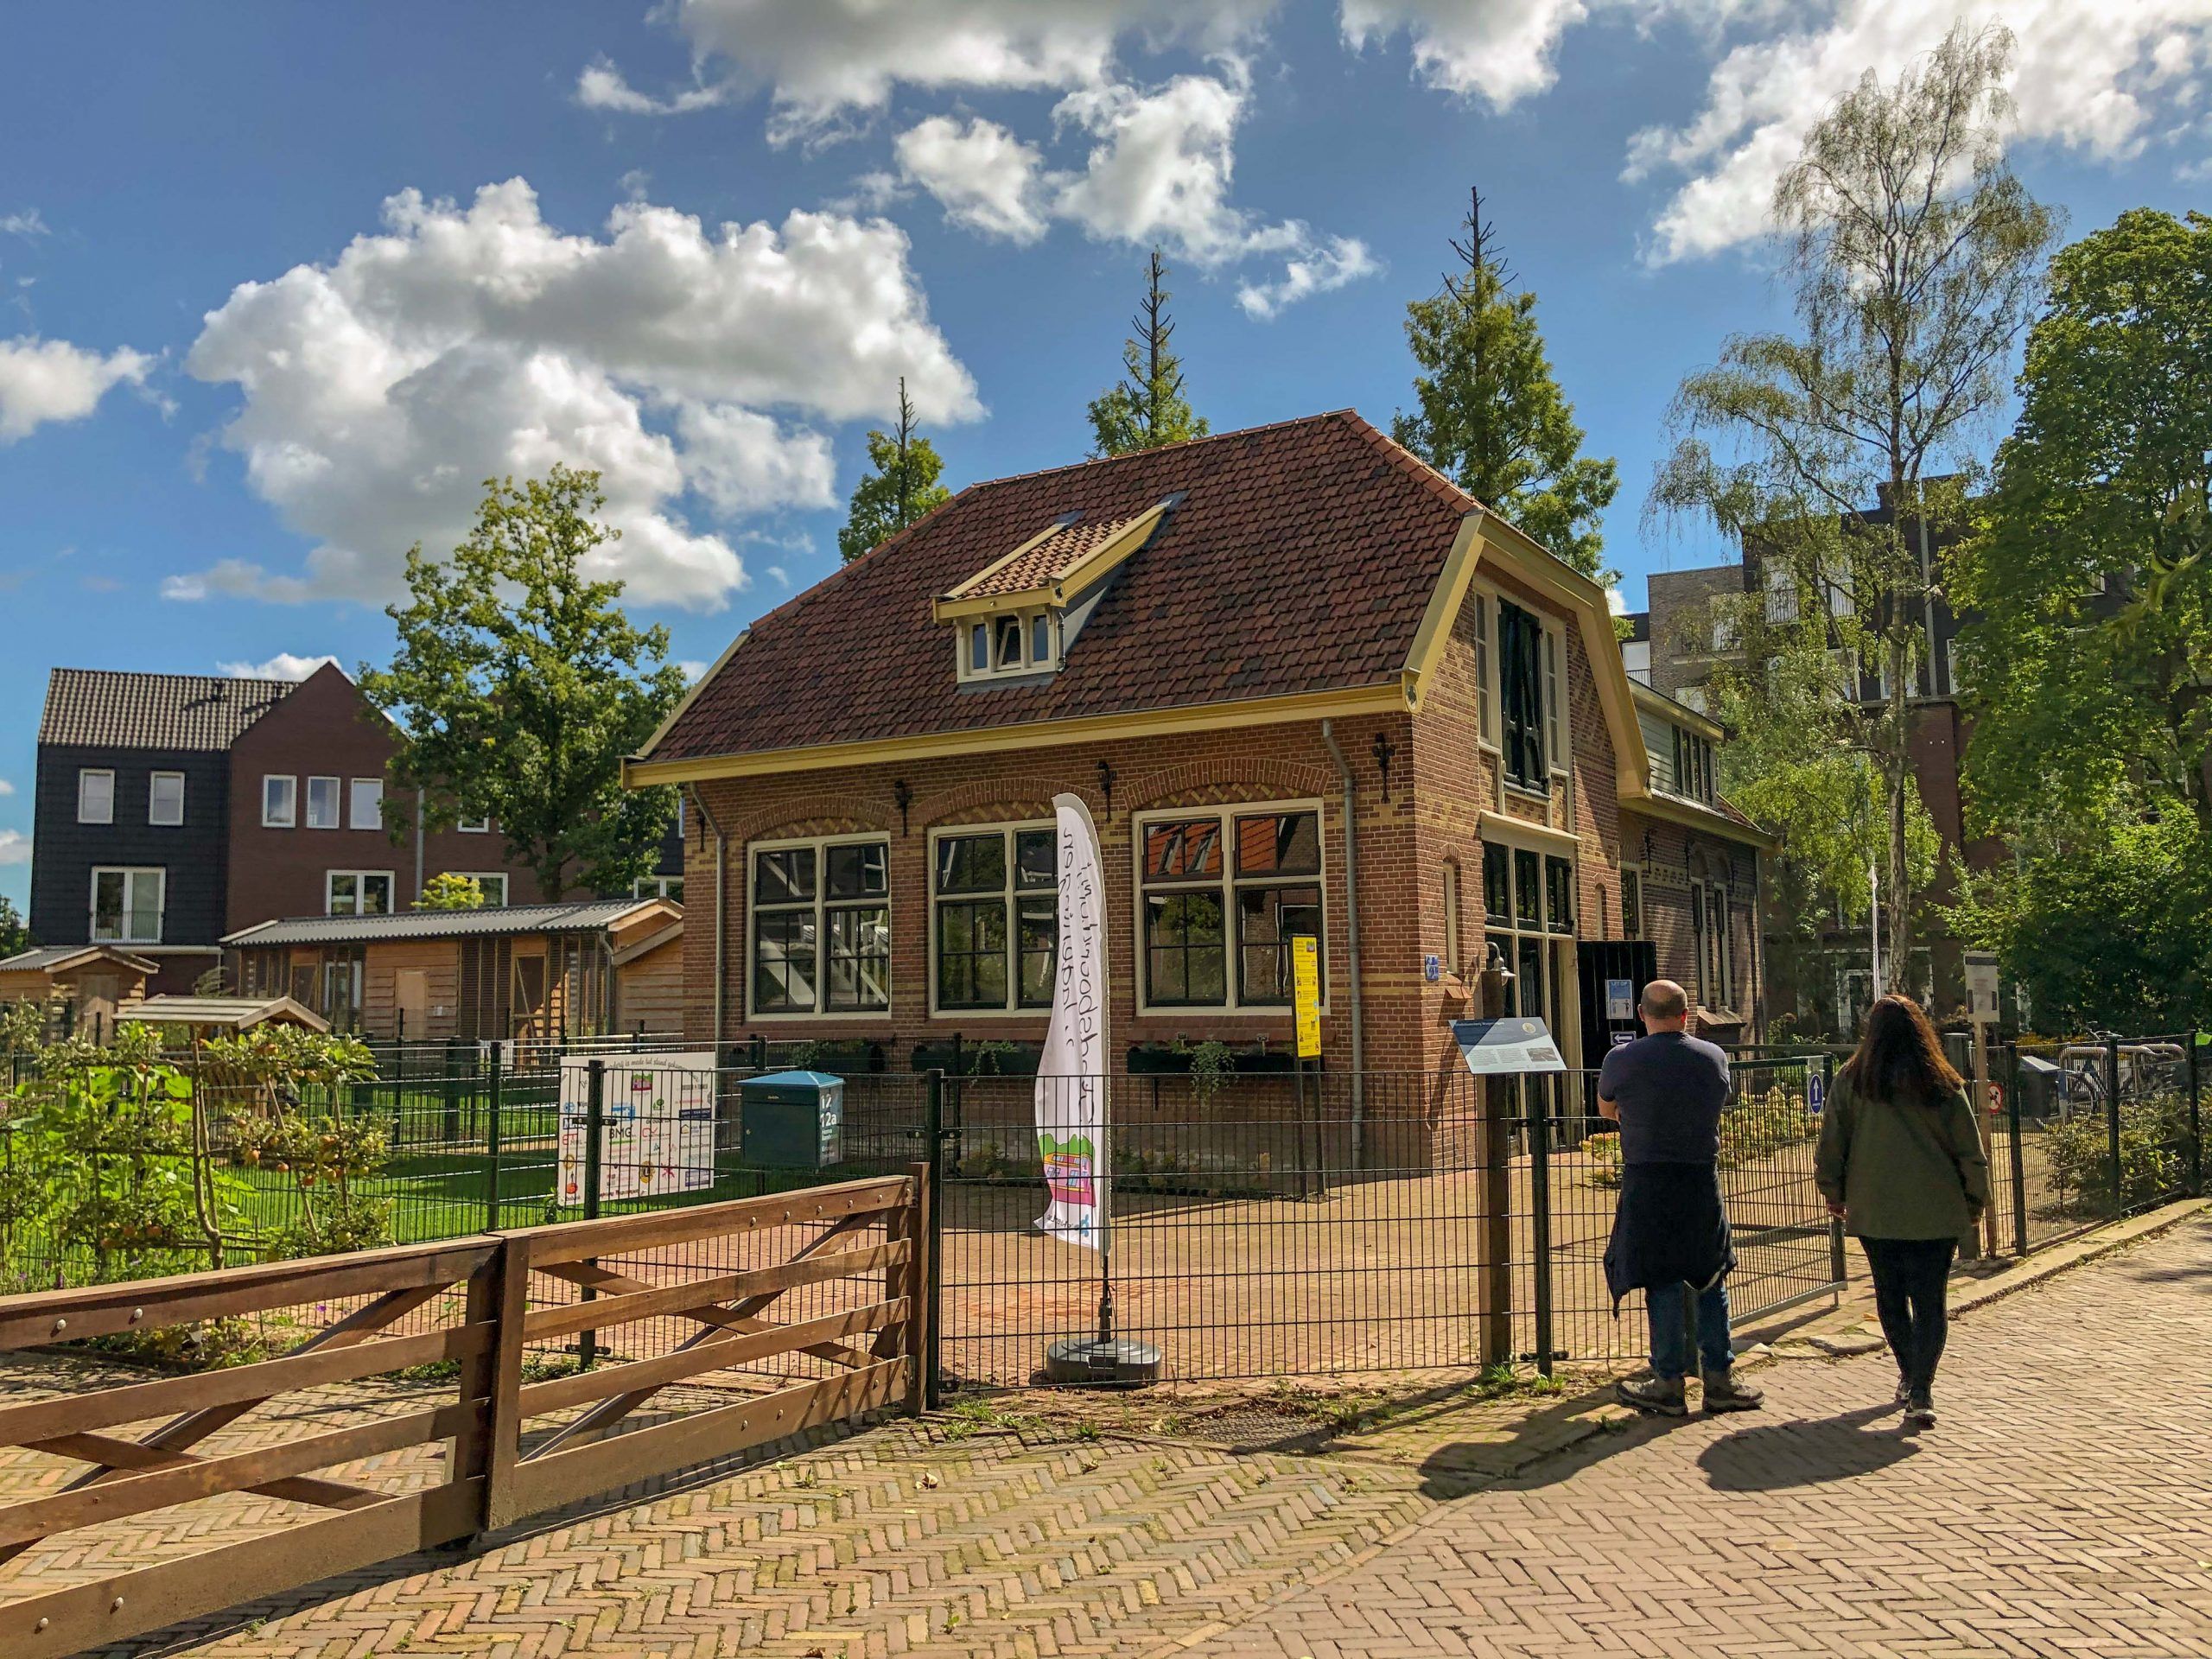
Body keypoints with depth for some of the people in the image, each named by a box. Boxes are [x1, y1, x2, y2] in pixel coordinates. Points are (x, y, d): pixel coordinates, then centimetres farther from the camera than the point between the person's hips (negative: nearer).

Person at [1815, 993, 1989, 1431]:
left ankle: (1910, 1376, 29)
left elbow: (1831, 1143, 2)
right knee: (1929, 1300, 2)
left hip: (1873, 1210, 1)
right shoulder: (1942, 1084, -3)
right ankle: (1920, 1391, -8)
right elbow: (1970, 1152, 2)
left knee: (1890, 1295, 17)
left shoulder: (1851, 1080, -3)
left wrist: (1833, 1192, 16)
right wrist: (1975, 1201, 15)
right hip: (1936, 1210, -1)